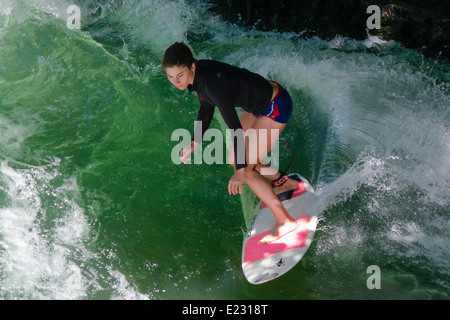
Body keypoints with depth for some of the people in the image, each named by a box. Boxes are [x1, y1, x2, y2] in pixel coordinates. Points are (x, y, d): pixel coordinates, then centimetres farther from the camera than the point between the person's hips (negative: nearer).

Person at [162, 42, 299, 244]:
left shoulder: (212, 82, -33)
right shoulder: (196, 75, -7)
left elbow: (235, 127, -34)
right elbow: (207, 108, 11)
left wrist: (241, 170, -35)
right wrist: (195, 142, 13)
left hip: (275, 107, -9)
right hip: (259, 104, 9)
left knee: (245, 168, -10)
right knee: (234, 160, 16)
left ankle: (284, 220, 0)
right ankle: (284, 182, 36)